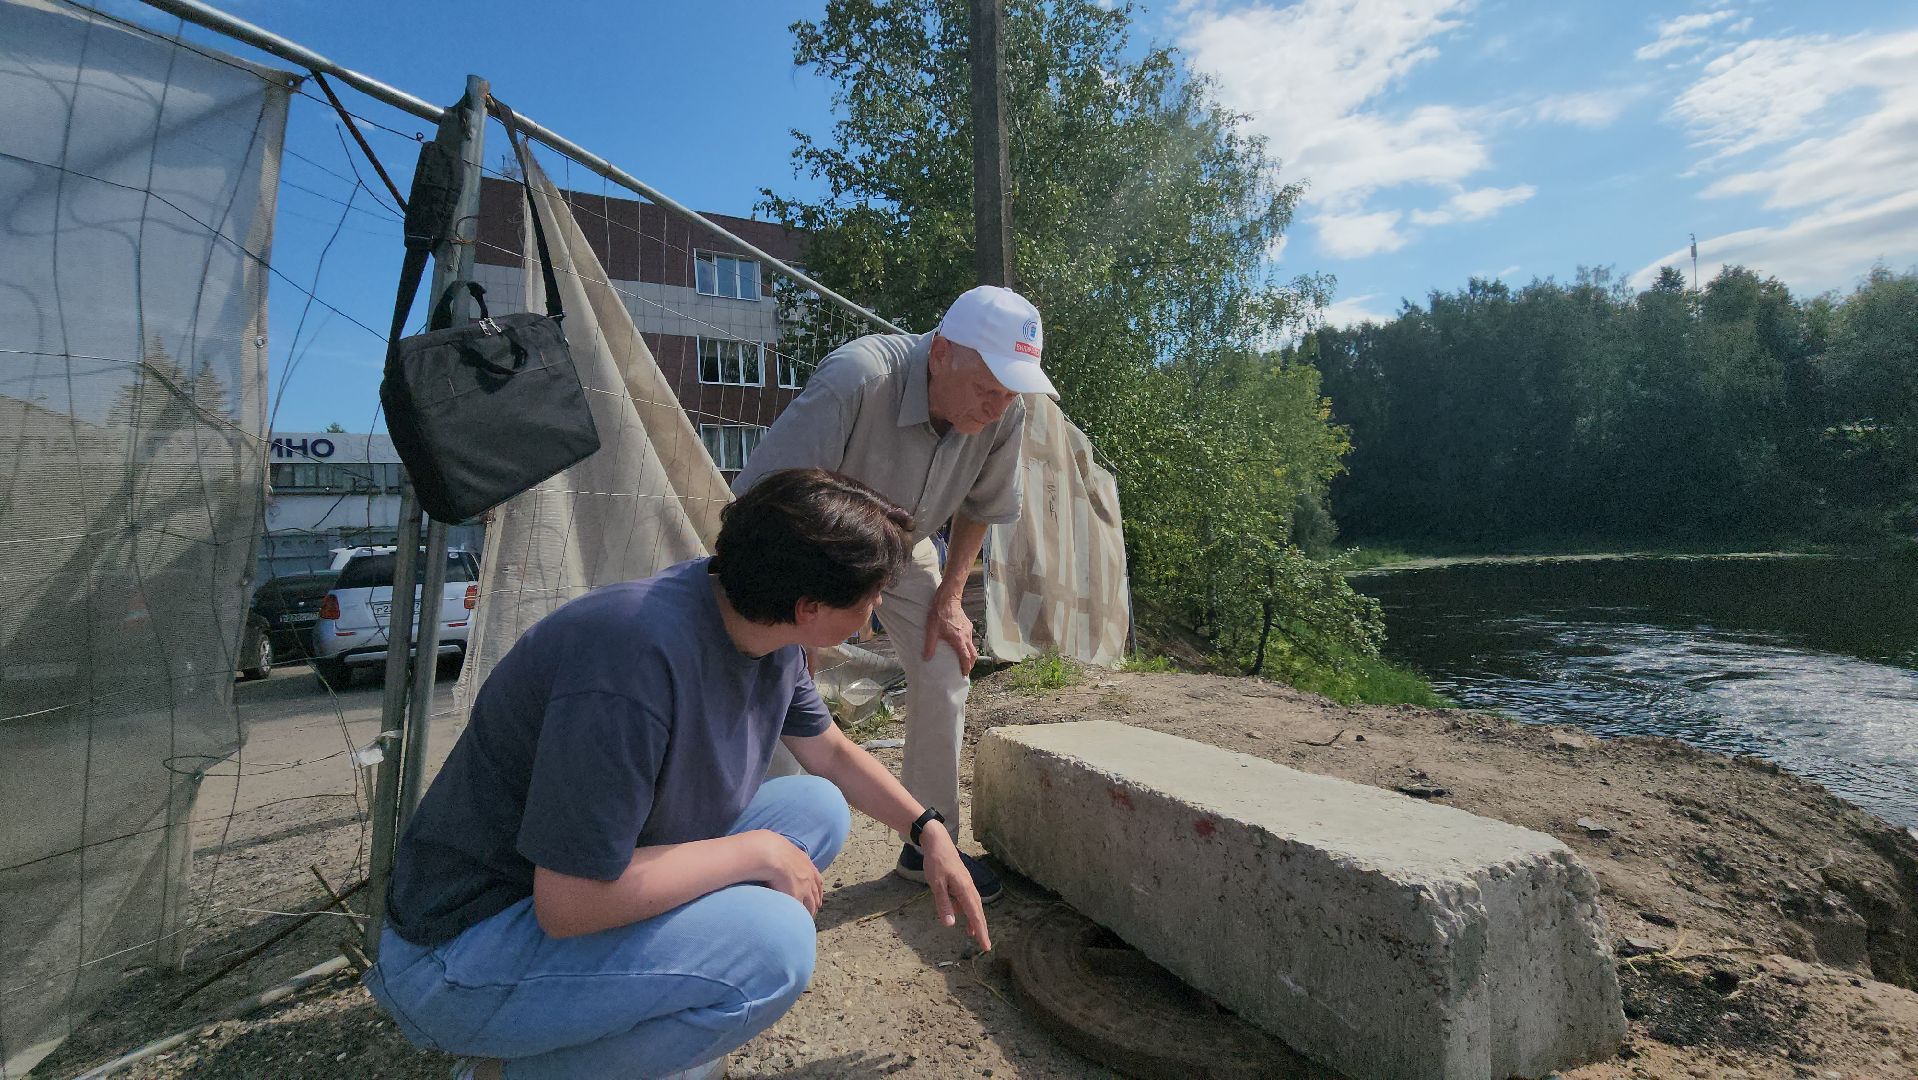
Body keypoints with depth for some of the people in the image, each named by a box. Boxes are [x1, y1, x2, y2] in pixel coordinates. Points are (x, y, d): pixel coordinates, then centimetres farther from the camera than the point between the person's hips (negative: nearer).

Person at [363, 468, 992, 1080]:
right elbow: (571, 902, -29)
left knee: (817, 807, 1)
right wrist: (757, 852, -20)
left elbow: (831, 753, 12)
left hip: (607, 875, 9)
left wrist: (930, 831, 12)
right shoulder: (639, 655, -35)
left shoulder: (772, 637, -6)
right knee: (772, 943, -27)